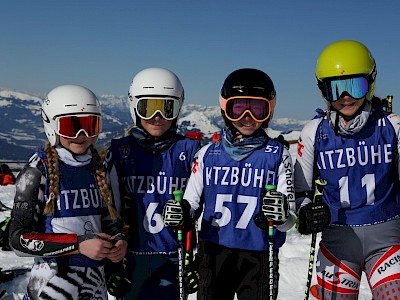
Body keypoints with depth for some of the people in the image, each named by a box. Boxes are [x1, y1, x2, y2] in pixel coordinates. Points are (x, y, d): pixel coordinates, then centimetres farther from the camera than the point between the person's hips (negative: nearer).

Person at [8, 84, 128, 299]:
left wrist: (119, 240, -7)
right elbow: (19, 239, -13)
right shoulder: (39, 171, -11)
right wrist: (78, 244, -21)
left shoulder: (99, 168, 4)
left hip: (96, 281, 5)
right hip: (52, 280, -5)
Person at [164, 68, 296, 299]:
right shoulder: (209, 154, 4)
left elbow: (289, 220, -4)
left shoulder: (278, 155, -1)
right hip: (214, 253, 2)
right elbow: (192, 201, 8)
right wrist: (181, 212, -15)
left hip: (260, 256, -1)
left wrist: (281, 215, -27)